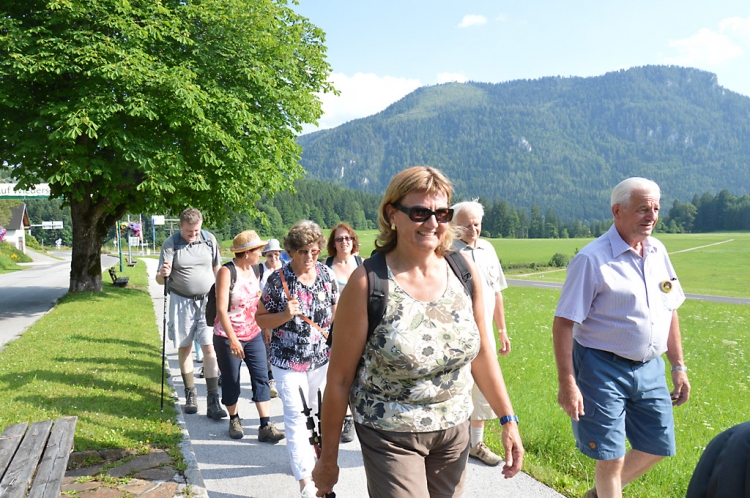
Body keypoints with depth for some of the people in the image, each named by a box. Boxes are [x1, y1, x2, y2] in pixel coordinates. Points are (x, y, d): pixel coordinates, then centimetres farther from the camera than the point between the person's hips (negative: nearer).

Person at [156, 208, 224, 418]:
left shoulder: (209, 239, 0)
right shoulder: (171, 243, -6)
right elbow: (160, 278, -10)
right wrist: (162, 274, -33)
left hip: (207, 300, 0)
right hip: (181, 302, 0)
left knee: (210, 348, -7)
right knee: (184, 348, 8)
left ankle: (213, 400, -6)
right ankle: (190, 394, 24)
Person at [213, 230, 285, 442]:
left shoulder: (254, 270, 6)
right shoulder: (227, 272, -14)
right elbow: (221, 308, -19)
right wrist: (233, 339, -24)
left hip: (254, 335, 6)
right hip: (228, 337, -5)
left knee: (261, 378, -1)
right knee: (231, 381, 8)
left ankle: (266, 426, 2)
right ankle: (234, 420, 28)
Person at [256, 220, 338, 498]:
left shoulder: (326, 274, -2)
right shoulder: (278, 280, -14)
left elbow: (336, 307, 13)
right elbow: (260, 318, -8)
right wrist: (285, 315, -24)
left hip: (321, 358, 4)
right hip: (288, 361, -4)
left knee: (318, 412, 19)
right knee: (296, 417, -5)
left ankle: (310, 456, 44)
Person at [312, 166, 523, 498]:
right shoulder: (367, 283, -17)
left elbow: (481, 353, 7)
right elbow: (339, 377, -11)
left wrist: (508, 419, 5)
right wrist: (328, 459, -6)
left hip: (454, 429, 4)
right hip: (390, 436, -4)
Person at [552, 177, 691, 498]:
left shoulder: (658, 252, 5)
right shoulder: (592, 259, -16)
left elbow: (669, 311, 14)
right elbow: (563, 323, -17)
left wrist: (678, 366, 13)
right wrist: (566, 383, -21)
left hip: (650, 369, 7)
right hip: (604, 369, -7)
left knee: (657, 447, 15)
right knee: (611, 458, 0)